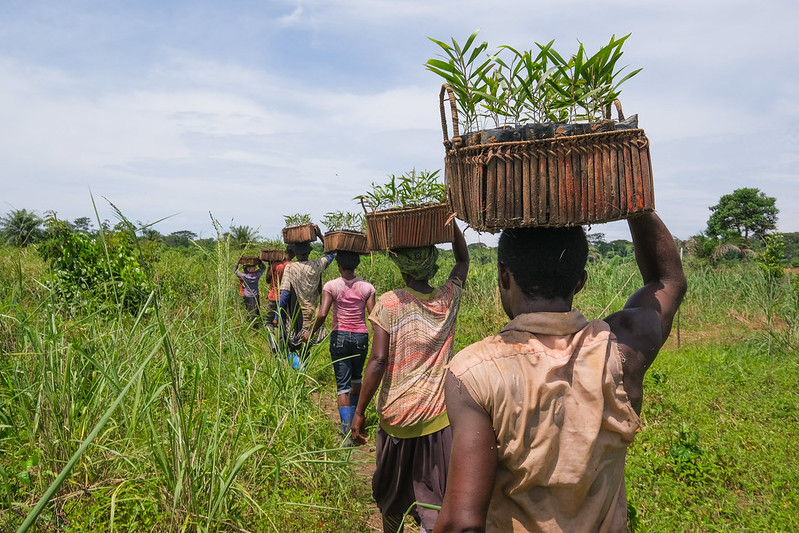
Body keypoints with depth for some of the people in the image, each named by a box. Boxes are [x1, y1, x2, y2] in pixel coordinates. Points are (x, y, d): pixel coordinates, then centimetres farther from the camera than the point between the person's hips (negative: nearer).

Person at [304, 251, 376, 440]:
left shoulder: (331, 286, -7)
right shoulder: (367, 287, -1)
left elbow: (322, 314, -15)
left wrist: (311, 333, 0)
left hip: (339, 336, -2)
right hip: (361, 337, 3)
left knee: (343, 385, 1)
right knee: (356, 378, 26)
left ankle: (347, 428, -9)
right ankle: (355, 415, 43)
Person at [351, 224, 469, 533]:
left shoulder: (388, 304, -11)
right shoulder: (448, 299, -3)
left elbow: (378, 361, -16)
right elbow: (463, 260, 15)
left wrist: (359, 412, -9)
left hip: (396, 416, -1)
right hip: (438, 416, 1)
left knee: (392, 491, 21)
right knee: (433, 494, 10)